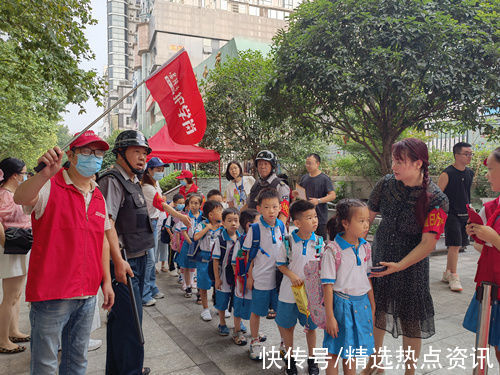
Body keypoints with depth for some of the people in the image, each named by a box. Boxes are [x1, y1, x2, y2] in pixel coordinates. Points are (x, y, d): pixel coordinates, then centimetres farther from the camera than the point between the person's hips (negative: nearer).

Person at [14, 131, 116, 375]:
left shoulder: (98, 197, 10)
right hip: (51, 293, -6)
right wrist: (45, 174, -49)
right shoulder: (49, 187, -8)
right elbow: (20, 198, -31)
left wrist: (106, 281, 12)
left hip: (88, 295, 6)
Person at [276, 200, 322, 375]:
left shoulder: (319, 242, -6)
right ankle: (290, 358, 36)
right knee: (287, 326, 13)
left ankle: (311, 359, 38)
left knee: (311, 327, 15)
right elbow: (280, 263, -2)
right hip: (289, 292, -1)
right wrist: (292, 275, -17)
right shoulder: (288, 242, -10)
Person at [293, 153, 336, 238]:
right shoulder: (304, 178, 10)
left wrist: (318, 200, -25)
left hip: (320, 216, -5)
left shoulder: (324, 179, -8)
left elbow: (332, 195, -13)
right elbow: (300, 192, 22)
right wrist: (295, 193, -1)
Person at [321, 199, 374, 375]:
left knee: (351, 353, 19)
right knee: (334, 354, 8)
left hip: (362, 304, 5)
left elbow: (367, 278, 11)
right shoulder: (333, 250, -17)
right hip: (341, 304, -5)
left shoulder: (365, 247, 1)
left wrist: (372, 307, 13)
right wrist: (330, 317, -14)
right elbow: (328, 285, -15)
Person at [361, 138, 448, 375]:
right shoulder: (386, 184, -7)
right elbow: (368, 217, 2)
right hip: (379, 258, 4)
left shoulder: (436, 200, -18)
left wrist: (399, 266, -27)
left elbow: (428, 244, -19)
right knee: (376, 311, 17)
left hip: (412, 266, -4)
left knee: (410, 320, 9)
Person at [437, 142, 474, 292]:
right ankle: (453, 277, 0)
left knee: (457, 246, 12)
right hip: (451, 215, -7)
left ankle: (447, 273, 24)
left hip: (465, 216, 7)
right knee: (454, 246, -9)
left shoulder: (470, 173, 9)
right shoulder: (447, 174, -13)